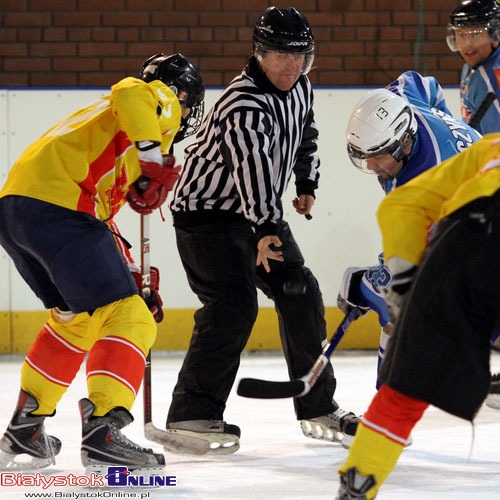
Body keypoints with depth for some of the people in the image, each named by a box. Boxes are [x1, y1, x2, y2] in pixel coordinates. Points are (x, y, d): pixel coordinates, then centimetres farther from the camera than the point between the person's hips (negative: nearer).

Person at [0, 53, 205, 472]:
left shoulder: (104, 113, 36)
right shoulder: (162, 100, 11)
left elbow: (100, 216, 37)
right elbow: (131, 93, -17)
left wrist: (128, 277, 36)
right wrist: (153, 154, -22)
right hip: (58, 208, -9)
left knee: (75, 318, 27)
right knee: (127, 319, -9)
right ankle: (103, 431, -22)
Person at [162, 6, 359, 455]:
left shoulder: (300, 88, 2)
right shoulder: (244, 105, -28)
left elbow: (306, 132, 25)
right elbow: (252, 166, -41)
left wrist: (306, 183, 28)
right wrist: (265, 230, -51)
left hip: (259, 212, 9)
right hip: (207, 212, -9)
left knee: (302, 295, 7)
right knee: (234, 304, -22)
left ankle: (319, 409, 18)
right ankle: (192, 416, -21)